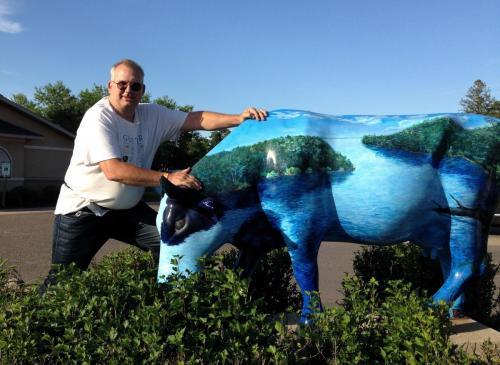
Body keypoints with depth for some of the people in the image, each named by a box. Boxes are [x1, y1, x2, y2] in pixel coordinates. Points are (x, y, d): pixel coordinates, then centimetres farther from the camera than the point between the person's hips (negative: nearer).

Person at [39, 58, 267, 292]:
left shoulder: (152, 115, -3)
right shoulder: (98, 118, -20)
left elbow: (196, 120, -9)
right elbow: (113, 171, -32)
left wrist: (238, 118, -23)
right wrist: (167, 178, -39)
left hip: (128, 209, 5)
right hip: (82, 210, -5)